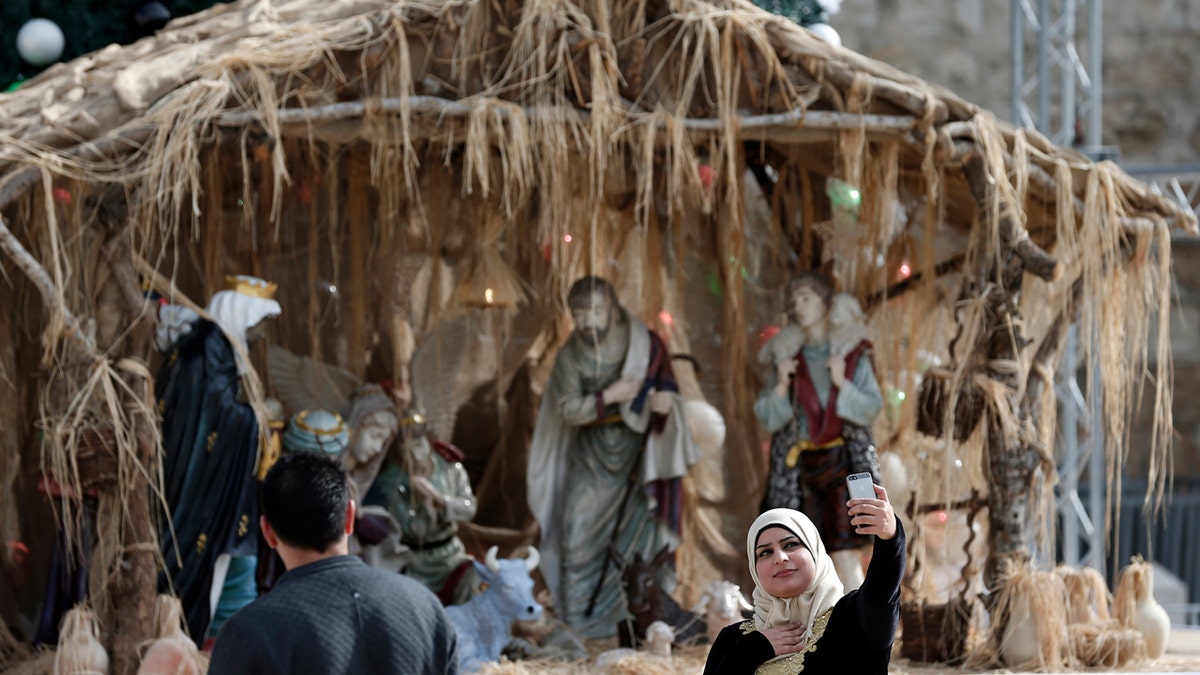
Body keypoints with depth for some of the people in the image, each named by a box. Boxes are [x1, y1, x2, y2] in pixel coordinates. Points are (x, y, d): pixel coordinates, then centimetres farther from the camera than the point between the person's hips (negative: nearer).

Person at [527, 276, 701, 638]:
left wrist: (664, 402, -26)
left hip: (636, 451, -1)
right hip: (590, 454, 1)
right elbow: (567, 410, -9)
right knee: (581, 533, -5)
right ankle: (580, 621, 5)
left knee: (637, 533, -5)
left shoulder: (647, 345, -7)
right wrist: (610, 397, -21)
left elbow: (668, 390, -3)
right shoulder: (570, 356, -4)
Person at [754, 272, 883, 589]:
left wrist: (841, 384, -15)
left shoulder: (852, 352, 4)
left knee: (845, 549, -10)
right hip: (797, 464, 2)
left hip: (839, 459, -2)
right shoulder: (785, 355, 9)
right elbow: (767, 418, 6)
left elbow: (872, 408, -1)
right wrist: (780, 386, -11)